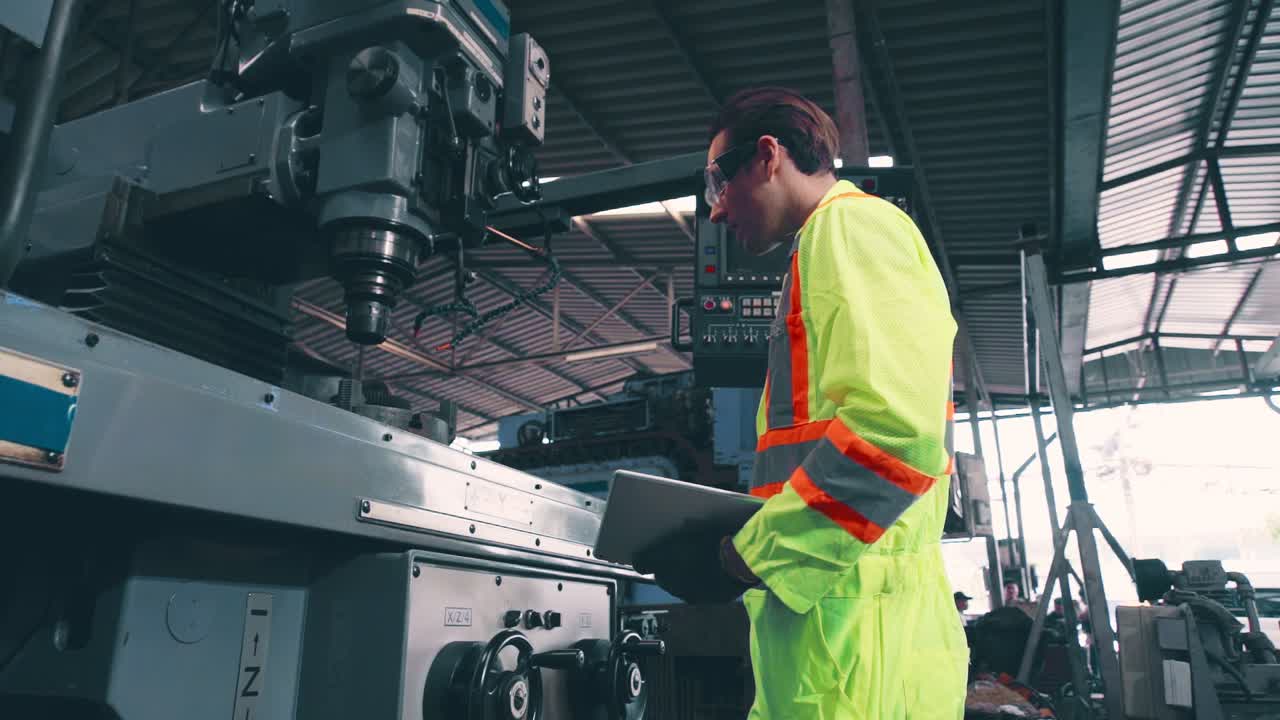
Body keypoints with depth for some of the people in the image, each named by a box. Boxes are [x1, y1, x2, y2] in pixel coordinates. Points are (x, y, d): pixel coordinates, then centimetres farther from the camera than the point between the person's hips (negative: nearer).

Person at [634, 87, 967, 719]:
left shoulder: (852, 223, -7)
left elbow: (896, 433, -23)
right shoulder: (829, 242, 23)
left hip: (855, 632, -9)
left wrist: (743, 558, -14)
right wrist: (745, 538, 13)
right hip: (822, 628, 9)